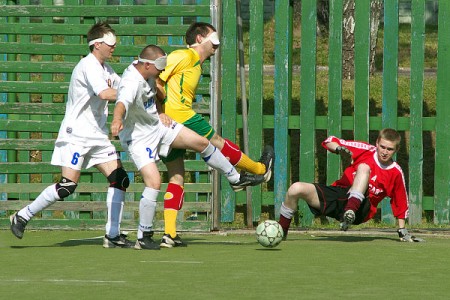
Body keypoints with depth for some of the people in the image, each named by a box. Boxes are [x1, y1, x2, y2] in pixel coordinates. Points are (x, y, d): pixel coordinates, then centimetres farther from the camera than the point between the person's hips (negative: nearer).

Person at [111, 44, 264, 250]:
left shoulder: (147, 72, -5)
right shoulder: (131, 83, -33)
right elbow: (122, 103, -55)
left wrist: (160, 112, 2)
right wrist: (117, 119, -76)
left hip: (156, 124, 9)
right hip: (138, 138, -9)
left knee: (201, 143, 10)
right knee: (154, 182, -20)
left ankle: (235, 178, 32)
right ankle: (144, 237, -6)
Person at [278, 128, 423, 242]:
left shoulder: (396, 173, 3)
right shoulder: (366, 150, 3)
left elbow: (400, 204, 15)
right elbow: (330, 141, 4)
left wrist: (402, 230, 14)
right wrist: (339, 148, -17)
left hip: (361, 209, -3)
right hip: (338, 193, 3)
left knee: (364, 168, -29)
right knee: (295, 189, -19)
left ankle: (350, 212, -49)